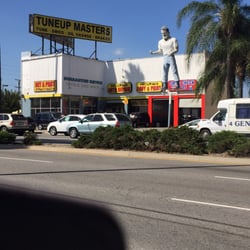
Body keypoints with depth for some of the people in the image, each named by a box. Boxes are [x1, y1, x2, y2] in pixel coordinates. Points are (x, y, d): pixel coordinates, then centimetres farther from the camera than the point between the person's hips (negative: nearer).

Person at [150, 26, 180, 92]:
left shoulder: (173, 39, 0)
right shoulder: (160, 42, 12)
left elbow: (176, 49, -6)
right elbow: (160, 51, 14)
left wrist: (171, 52, -26)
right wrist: (153, 52, -2)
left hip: (171, 57, -5)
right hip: (164, 58, 5)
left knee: (174, 71, -7)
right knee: (164, 72, 4)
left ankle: (177, 84, -6)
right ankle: (165, 86, 7)